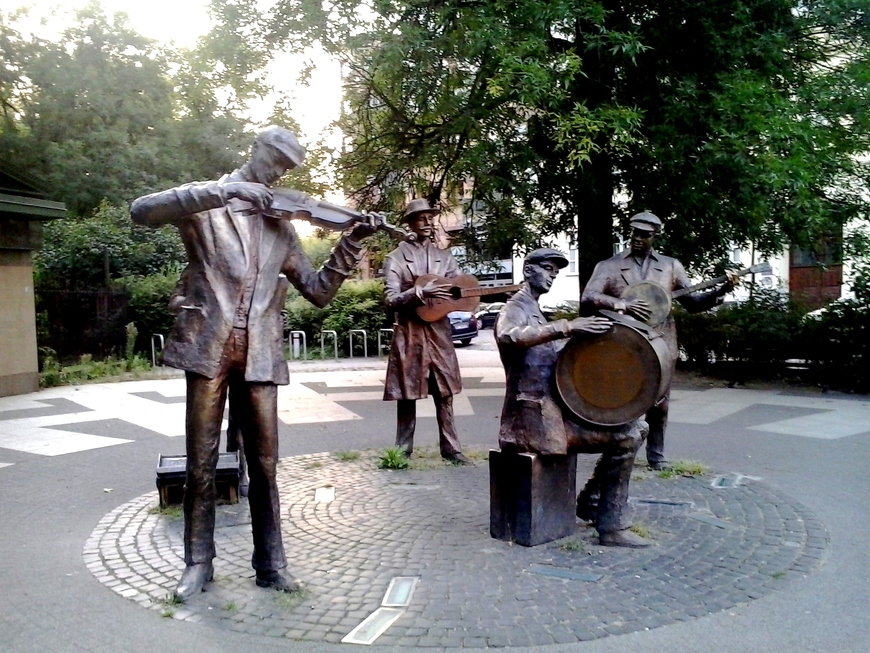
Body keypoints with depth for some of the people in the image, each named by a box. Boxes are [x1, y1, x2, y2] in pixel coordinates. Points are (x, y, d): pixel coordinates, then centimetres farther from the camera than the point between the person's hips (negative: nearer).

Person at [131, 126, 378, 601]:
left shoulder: (281, 225, 17)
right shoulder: (205, 202, 6)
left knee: (264, 465, 6)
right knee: (201, 464, 4)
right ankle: (198, 562, 19)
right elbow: (142, 211, -14)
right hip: (209, 346, -3)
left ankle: (270, 565, 17)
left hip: (259, 354, 3)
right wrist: (224, 190, -21)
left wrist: (352, 242, 2)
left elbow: (318, 291, 15)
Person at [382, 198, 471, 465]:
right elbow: (390, 299, -11)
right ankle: (403, 450, 15)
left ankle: (450, 448, 15)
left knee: (444, 392, 7)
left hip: (438, 330, 3)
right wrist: (421, 292, -23)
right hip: (409, 333, -3)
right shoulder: (396, 258, -2)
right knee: (407, 394, 4)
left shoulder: (444, 256, 10)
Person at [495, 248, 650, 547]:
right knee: (625, 438, -16)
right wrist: (566, 327, -37)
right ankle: (612, 529, -6)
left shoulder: (536, 313, 23)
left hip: (555, 408, 10)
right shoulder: (516, 307, -7)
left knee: (636, 427, 8)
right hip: (538, 415, -9)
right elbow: (508, 336, -32)